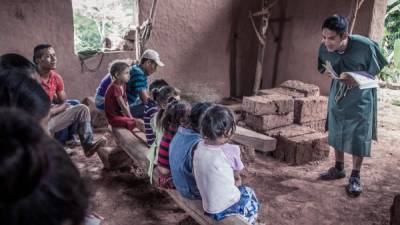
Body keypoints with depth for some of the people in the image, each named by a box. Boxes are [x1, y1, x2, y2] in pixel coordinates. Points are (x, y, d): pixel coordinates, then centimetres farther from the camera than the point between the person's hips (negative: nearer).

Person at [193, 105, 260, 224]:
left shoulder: (199, 147, -8)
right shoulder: (231, 151, -23)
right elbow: (237, 176, -8)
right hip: (226, 209, -5)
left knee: (242, 190, 29)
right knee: (249, 194, 25)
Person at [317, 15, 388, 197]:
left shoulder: (365, 46, -29)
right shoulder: (324, 48, -18)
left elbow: (375, 71, -12)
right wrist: (333, 75, -20)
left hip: (360, 97, -4)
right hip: (337, 94, 4)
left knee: (359, 137, 0)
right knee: (336, 133, 11)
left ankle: (355, 176, 13)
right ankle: (339, 168, 29)